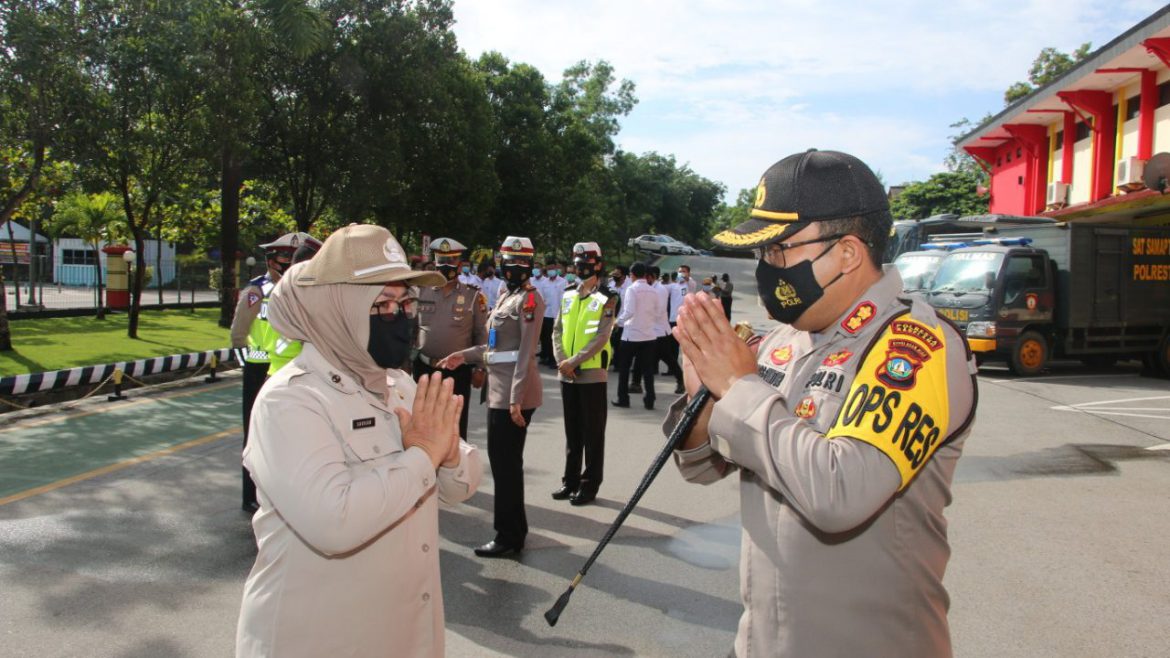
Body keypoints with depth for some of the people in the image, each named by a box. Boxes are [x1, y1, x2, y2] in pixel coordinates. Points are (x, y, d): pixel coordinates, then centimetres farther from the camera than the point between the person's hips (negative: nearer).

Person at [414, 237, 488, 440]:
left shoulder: (473, 295, -3)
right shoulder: (421, 291, 3)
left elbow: (482, 335, -1)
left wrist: (479, 369, -4)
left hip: (459, 371, -2)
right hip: (424, 368, 2)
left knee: (456, 426, 6)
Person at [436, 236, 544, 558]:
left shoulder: (530, 298, -11)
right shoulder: (506, 297, 15)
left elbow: (526, 351, -18)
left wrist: (516, 398, -23)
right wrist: (465, 355, 14)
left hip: (513, 394, -9)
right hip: (499, 391, 9)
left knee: (506, 462, -1)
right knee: (502, 458, 19)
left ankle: (509, 536, 10)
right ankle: (510, 519, 35)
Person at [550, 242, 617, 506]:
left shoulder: (607, 298, -6)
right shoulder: (568, 296, 10)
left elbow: (601, 338, -14)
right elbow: (557, 331, 8)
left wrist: (574, 361, -18)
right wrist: (561, 361, -7)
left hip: (592, 373, -5)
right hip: (567, 375, 5)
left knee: (592, 433, 3)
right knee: (572, 431, 14)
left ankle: (589, 484, 12)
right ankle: (570, 480, 24)